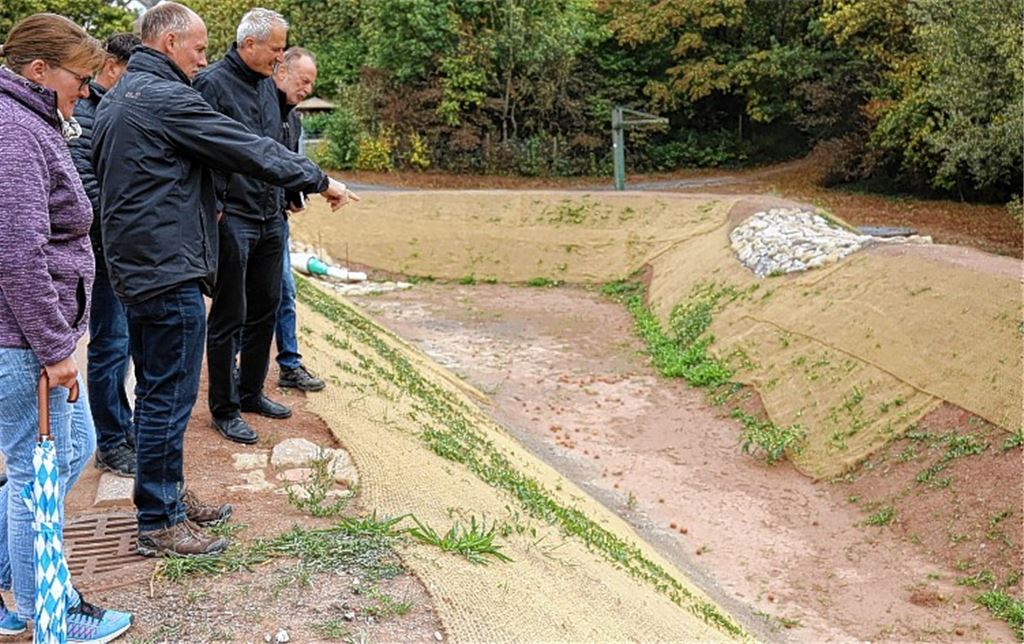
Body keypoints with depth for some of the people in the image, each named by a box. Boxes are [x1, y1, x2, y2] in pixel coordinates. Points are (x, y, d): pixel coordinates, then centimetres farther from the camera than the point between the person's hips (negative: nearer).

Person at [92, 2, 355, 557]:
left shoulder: (114, 101, 16)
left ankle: (170, 498, 30)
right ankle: (159, 524, 9)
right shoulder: (167, 99, -16)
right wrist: (319, 181, -5)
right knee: (170, 398, -2)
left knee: (155, 392, 17)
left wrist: (198, 205, 22)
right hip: (170, 270, -11)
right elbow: (251, 150, -15)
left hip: (134, 268, 11)